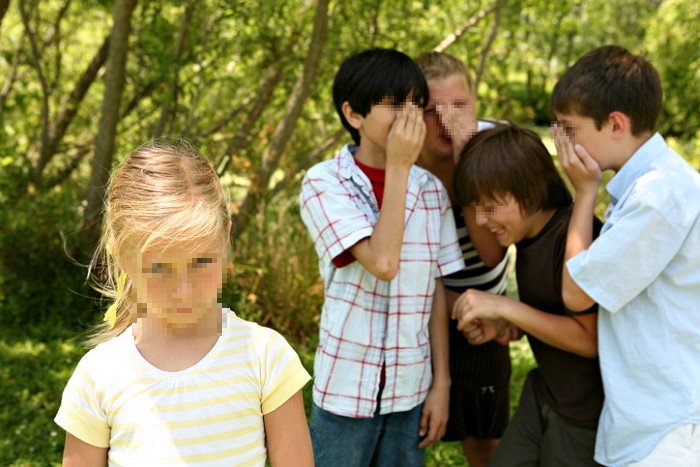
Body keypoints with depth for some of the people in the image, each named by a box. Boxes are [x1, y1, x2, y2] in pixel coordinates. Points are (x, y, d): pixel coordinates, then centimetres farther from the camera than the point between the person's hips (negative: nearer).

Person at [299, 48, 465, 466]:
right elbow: (382, 262, -22)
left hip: (411, 389, 3)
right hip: (347, 387, -3)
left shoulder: (430, 189, 2)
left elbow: (436, 291, 5)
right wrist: (398, 168, -17)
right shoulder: (324, 183, -10)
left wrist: (442, 383, 4)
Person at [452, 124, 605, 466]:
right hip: (543, 392, 8)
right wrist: (497, 326, -4)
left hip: (587, 411, -8)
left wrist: (503, 307, -25)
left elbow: (589, 339, -25)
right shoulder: (529, 235, 2)